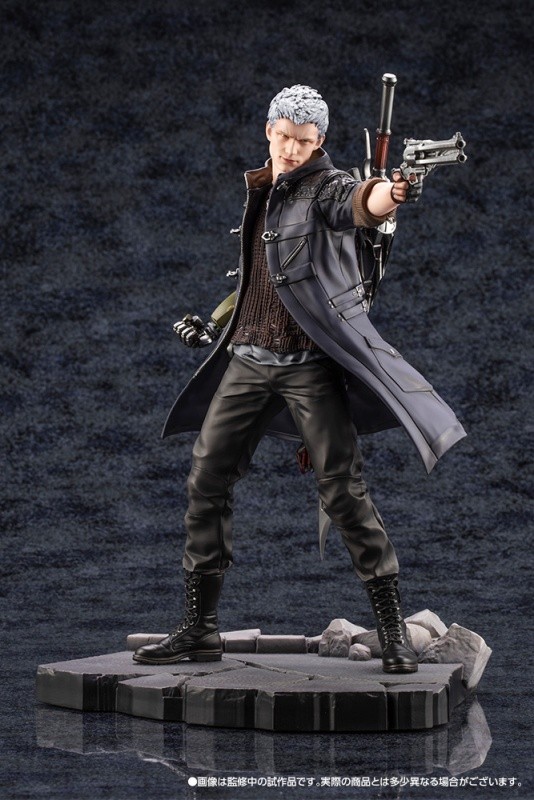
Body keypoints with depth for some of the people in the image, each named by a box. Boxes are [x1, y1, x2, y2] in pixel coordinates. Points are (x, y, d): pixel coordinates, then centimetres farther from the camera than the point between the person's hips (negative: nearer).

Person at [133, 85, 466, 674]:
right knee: (207, 482, 4)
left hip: (309, 364, -7)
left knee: (342, 491, -10)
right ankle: (199, 629, 13)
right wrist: (215, 324, 25)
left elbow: (358, 202, -34)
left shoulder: (325, 188, -8)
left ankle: (392, 631, -3)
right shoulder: (257, 190, 13)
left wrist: (387, 196, -55)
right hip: (247, 361, 7)